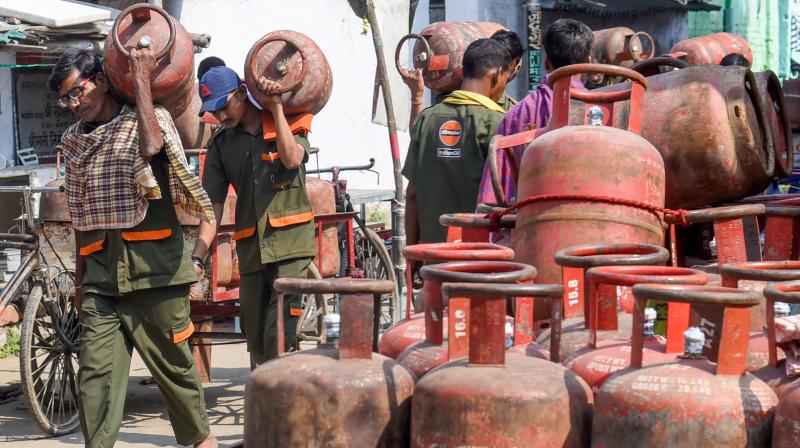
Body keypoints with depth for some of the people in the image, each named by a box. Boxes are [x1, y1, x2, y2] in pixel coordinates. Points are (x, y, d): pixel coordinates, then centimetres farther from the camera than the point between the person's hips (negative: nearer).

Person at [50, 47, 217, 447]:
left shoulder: (145, 120, 3)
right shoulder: (74, 141, 17)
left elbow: (151, 147, -23)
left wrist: (141, 77, -13)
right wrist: (80, 276, 20)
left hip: (151, 264, -4)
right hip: (101, 269, 4)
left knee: (172, 361, 4)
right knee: (95, 371, -6)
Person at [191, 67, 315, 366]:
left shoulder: (288, 124, 4)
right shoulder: (221, 145, 12)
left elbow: (292, 159, -18)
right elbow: (212, 206, 7)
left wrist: (276, 107, -13)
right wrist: (197, 257, -4)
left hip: (290, 242, -4)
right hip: (250, 249, 4)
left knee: (279, 334, -16)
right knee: (255, 339, 9)